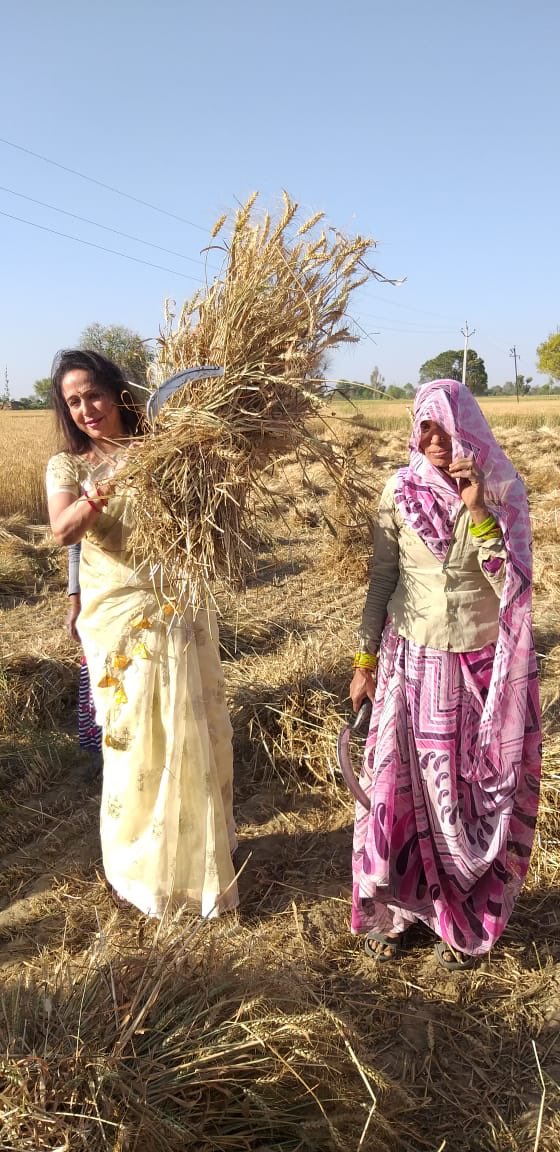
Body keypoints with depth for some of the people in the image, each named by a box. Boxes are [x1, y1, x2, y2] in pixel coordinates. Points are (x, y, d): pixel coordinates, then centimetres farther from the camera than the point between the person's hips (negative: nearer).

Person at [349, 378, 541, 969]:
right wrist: (364, 660, 4)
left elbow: (514, 586, -14)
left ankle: (465, 919, 30)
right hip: (414, 660, 1)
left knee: (476, 793, 10)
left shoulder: (504, 493, -6)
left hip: (484, 666, 0)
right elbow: (381, 579, 3)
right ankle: (390, 909, 27)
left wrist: (479, 513, -23)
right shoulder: (400, 492, -4)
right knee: (402, 786, 8)